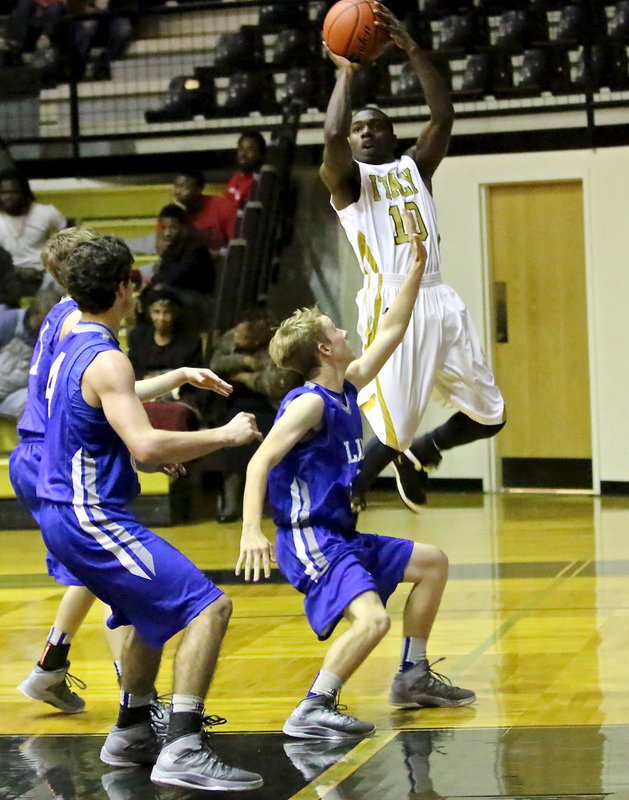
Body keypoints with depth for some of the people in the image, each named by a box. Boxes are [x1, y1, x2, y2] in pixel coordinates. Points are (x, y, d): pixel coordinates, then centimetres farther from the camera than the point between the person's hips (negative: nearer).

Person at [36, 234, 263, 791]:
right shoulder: (107, 360, -19)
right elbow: (146, 447, -29)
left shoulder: (70, 348, 12)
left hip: (65, 512, 10)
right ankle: (182, 751, -24)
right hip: (91, 518, -10)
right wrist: (224, 436, -19)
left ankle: (132, 733, 37)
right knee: (209, 606, -16)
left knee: (153, 609, 30)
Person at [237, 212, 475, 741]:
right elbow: (260, 462, -23)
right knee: (372, 618, -29)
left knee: (433, 562, 21)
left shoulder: (348, 388, 10)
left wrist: (417, 268, 18)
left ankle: (413, 678, 27)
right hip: (309, 541, -10)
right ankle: (312, 712, -21)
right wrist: (252, 531, -34)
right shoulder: (310, 403, -16)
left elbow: (391, 333, 19)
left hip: (341, 535, 10)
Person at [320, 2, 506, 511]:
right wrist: (346, 73, -3)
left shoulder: (415, 167, 19)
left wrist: (411, 48, -3)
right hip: (391, 305, -6)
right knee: (392, 433, -10)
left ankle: (417, 455, 35)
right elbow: (332, 136, -15)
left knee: (489, 417, 10)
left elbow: (443, 117, 3)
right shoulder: (346, 179, 7)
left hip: (440, 300, 6)